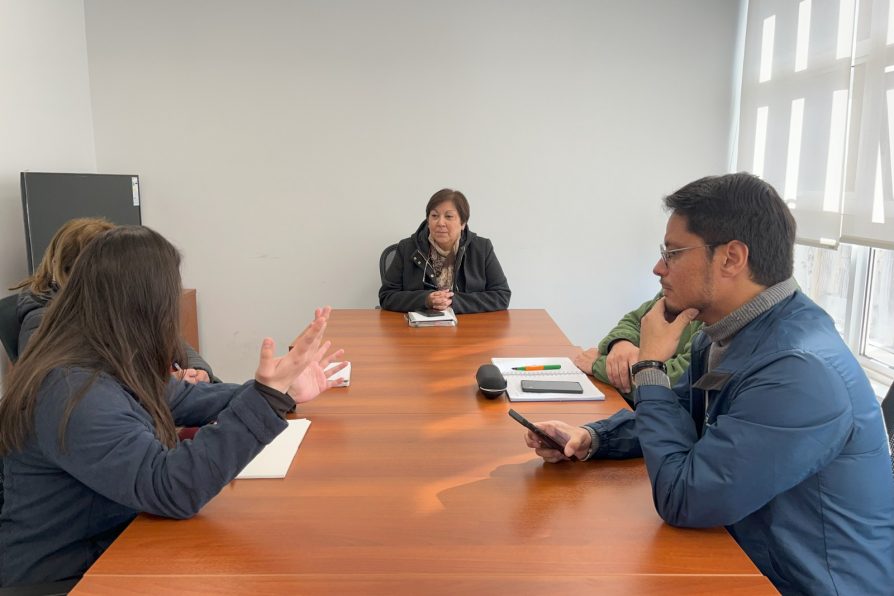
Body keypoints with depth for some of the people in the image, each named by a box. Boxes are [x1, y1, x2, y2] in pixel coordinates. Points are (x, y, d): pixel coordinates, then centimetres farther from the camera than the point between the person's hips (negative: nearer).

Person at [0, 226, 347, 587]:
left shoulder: (112, 367, -1)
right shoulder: (73, 393, -29)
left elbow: (184, 400, 13)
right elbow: (171, 488, -34)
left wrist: (280, 390, 7)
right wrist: (268, 395, -40)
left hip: (111, 547, 8)